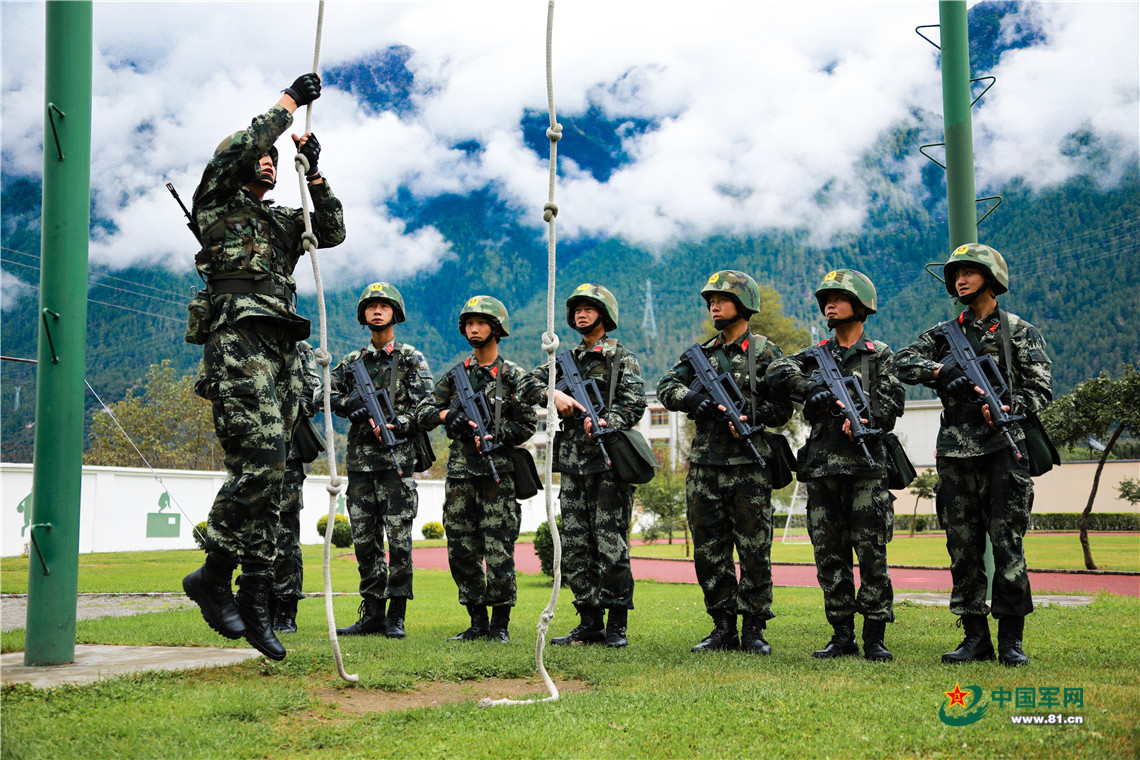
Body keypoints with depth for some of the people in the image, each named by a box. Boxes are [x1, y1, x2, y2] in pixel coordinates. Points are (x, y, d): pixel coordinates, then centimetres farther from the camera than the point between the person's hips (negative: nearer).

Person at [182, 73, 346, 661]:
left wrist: (313, 172, 17)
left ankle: (254, 603, 6)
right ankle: (213, 576, -8)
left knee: (266, 476, 3)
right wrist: (291, 100, 5)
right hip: (240, 340, -7)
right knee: (259, 463, -20)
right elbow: (240, 147, -3)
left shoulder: (281, 220, 29)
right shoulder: (216, 201, 10)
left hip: (281, 349, 7)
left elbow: (333, 231, 24)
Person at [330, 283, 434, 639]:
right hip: (359, 460, 4)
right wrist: (350, 404, -5)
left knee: (398, 538, -4)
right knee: (365, 539, 6)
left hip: (397, 460, -4)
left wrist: (396, 425, -19)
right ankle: (372, 613, 14)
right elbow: (329, 395, 15)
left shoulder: (411, 359, 4)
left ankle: (396, 616, 2)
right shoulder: (352, 361, 16)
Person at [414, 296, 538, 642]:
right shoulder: (456, 374, 13)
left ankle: (500, 624, 6)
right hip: (460, 472, 4)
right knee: (462, 551, 6)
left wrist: (493, 436, -14)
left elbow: (529, 425, 0)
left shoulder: (512, 375, 2)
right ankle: (477, 623, 16)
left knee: (499, 550, -4)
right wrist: (447, 414, -7)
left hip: (498, 473, -4)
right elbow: (423, 413, 13)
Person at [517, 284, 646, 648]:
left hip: (608, 461, -5)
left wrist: (607, 421, -24)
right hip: (573, 466, 6)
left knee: (611, 546, -6)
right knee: (576, 547, 6)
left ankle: (616, 625, 2)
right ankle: (590, 624, 13)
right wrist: (554, 394, -9)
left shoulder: (622, 358, 3)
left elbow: (635, 404, -7)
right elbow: (529, 385, 11)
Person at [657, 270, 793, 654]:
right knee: (709, 551, 7)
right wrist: (692, 398, -11)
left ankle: (754, 630, 9)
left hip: (749, 466, -4)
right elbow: (666, 388, 8)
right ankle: (723, 628, 16)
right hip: (704, 464, 5)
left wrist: (750, 417, -18)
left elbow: (782, 408, -1)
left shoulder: (765, 352, 2)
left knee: (754, 551, -1)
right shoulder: (701, 352, 15)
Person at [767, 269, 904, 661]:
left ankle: (874, 636, 4)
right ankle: (842, 635, 13)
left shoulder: (880, 355, 8)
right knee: (829, 555, 5)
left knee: (872, 553, -4)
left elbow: (892, 401, -2)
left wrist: (869, 421, -21)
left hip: (866, 466, -4)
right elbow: (777, 371, 1)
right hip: (821, 467, 4)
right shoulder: (815, 355, 17)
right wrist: (814, 389, -14)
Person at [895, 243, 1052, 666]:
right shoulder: (944, 334, 15)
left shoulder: (1021, 333, 7)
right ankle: (975, 638, 12)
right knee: (963, 548, 4)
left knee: (1007, 544, -4)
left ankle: (1011, 639, 6)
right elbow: (904, 364, 3)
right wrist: (941, 370, -14)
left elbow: (1041, 390, 2)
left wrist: (1010, 407, -17)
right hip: (956, 453, 3)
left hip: (1004, 448, -3)